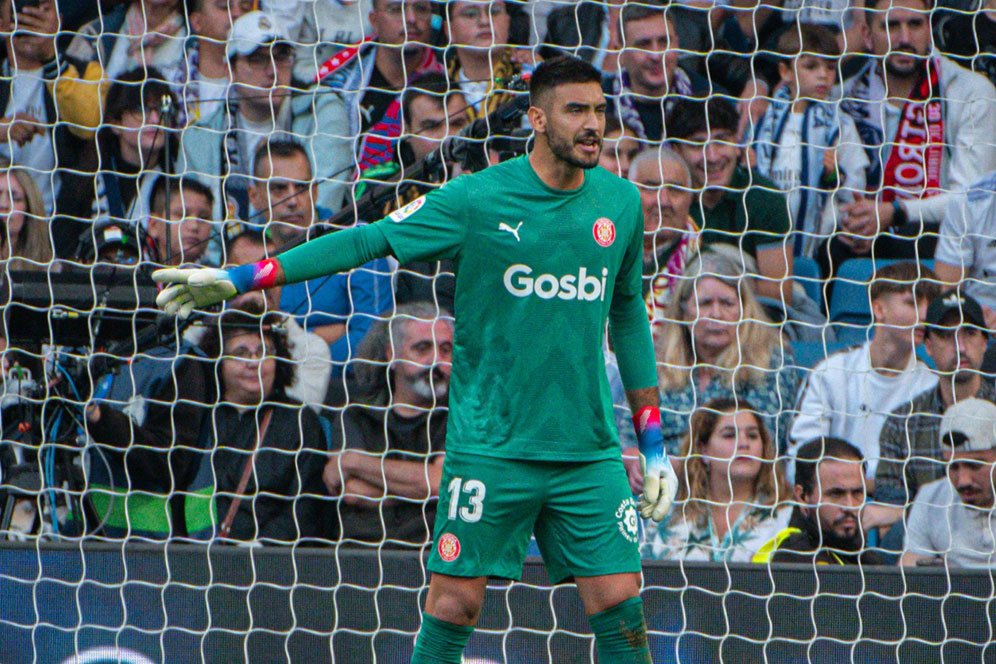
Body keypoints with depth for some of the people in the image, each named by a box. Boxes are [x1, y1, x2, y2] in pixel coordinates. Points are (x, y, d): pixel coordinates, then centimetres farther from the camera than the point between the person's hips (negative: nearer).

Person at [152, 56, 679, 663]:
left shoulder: (621, 202, 6)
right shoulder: (477, 200, -6)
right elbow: (367, 241, -2)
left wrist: (654, 444, 17)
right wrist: (238, 279, -5)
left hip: (589, 452, 3)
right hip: (489, 447, -3)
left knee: (619, 603, -3)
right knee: (455, 600, -5)